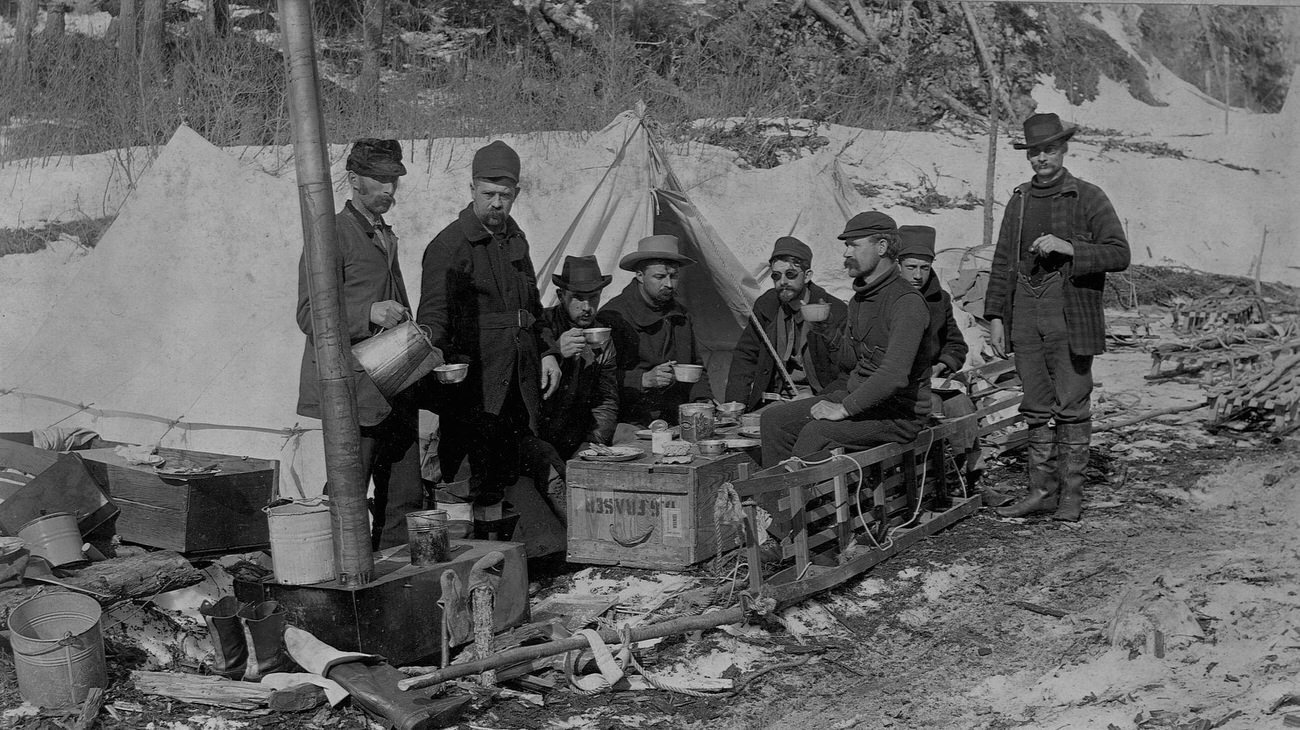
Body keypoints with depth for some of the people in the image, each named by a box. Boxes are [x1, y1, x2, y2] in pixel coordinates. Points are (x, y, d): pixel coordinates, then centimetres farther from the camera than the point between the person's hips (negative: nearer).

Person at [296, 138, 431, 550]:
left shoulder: (386, 238, 20)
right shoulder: (331, 235, -7)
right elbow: (309, 317, -12)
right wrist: (369, 314, -25)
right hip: (354, 391, -8)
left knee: (405, 499, 8)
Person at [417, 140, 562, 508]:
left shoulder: (514, 238, 16)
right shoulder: (449, 245, -8)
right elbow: (433, 317, -14)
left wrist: (546, 352, 15)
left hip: (517, 388, 7)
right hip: (473, 390, -7)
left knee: (505, 479, 8)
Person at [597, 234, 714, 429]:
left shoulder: (681, 315, 17)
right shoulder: (612, 316, -6)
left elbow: (696, 366, 28)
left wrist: (704, 399, 10)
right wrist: (645, 379, -24)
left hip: (678, 420, 7)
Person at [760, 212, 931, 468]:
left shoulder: (907, 302, -18)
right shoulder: (859, 299, 13)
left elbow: (894, 375, -29)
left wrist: (844, 410, -25)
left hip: (899, 414, -9)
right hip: (859, 399, 9)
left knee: (816, 433, -30)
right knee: (774, 418, -2)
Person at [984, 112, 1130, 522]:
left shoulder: (1089, 198, 1)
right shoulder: (1019, 201, 14)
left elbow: (1119, 254, -6)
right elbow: (1002, 263, 15)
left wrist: (1066, 247, -17)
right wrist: (995, 317, 7)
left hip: (1070, 317, -4)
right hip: (1025, 316, 4)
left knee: (1072, 407, -1)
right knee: (1036, 408, 7)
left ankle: (1071, 494, 7)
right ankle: (1042, 491, 13)